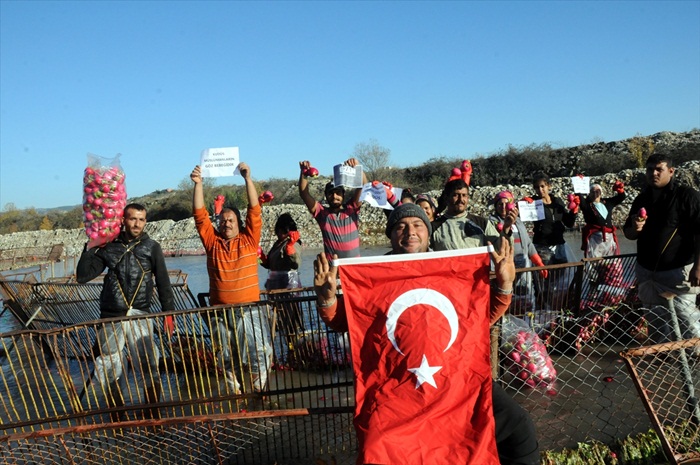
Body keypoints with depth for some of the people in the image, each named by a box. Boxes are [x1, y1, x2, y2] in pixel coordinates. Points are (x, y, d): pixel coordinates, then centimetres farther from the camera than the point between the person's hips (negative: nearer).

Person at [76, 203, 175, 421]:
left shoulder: (152, 247, 2)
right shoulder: (108, 247, 5)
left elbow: (163, 282, 2)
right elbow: (82, 276, 3)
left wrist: (168, 312, -3)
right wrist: (91, 247, -3)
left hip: (140, 316, -2)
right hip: (111, 318, 2)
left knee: (150, 366, -5)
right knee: (109, 370, 9)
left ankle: (153, 415, 11)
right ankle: (117, 418, 25)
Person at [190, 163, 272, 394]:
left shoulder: (249, 239, 2)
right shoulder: (212, 241, 7)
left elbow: (255, 209, -6)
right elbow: (200, 214, 0)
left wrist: (247, 178, -13)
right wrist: (198, 184, -9)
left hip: (250, 309, -2)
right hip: (220, 311, 2)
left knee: (260, 353, -4)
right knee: (226, 359, 13)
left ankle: (259, 391, 15)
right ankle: (235, 394, 28)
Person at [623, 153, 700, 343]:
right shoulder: (642, 199, 9)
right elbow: (629, 234, 14)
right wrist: (634, 228, -9)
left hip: (677, 272, -6)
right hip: (646, 272, 6)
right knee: (655, 324, 15)